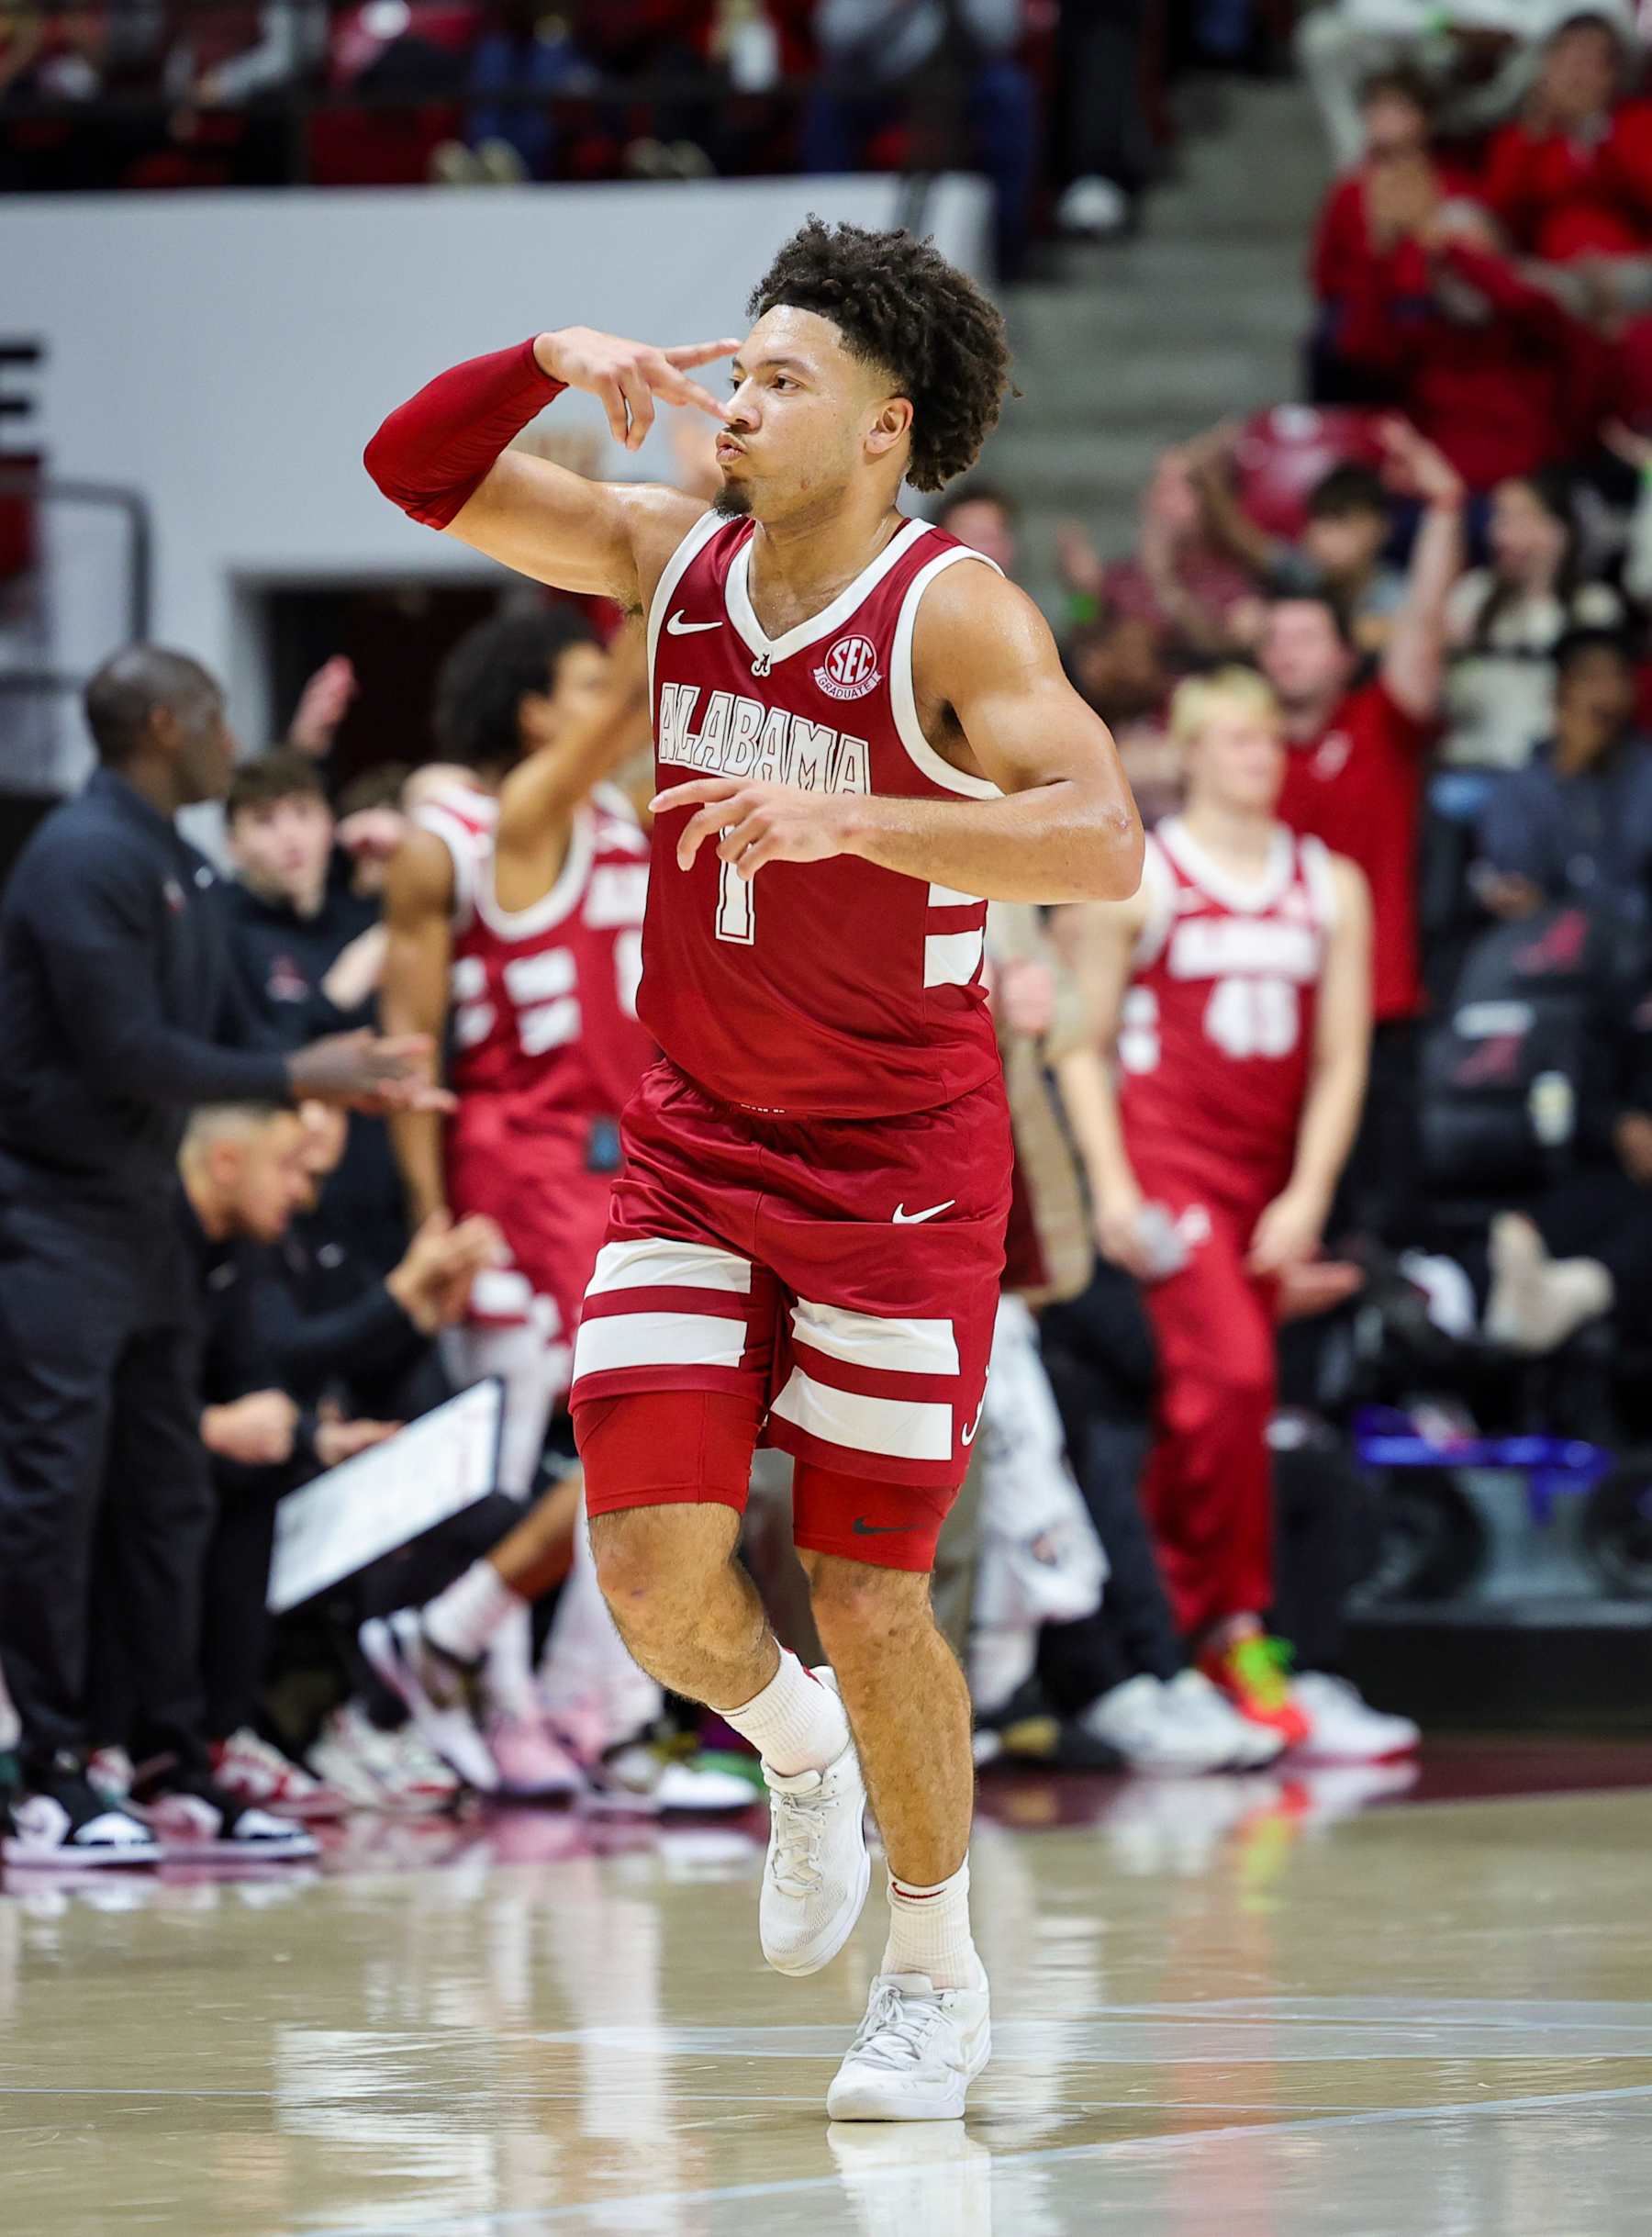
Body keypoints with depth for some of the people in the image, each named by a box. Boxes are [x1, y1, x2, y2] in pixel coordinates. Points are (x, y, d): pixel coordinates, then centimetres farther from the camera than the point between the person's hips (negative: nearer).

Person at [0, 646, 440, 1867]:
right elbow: (128, 1056, -22)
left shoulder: (179, 871, 14)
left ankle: (179, 1767, 15)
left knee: (167, 1497, 10)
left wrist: (354, 1071, -2)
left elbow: (230, 1036, 15)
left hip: (142, 1212, 10)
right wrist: (295, 1079, -17)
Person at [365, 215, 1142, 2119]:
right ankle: (797, 1755, 27)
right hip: (695, 1142, 4)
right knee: (653, 1566, -8)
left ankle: (935, 1976, 21)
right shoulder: (673, 558, -1)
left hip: (898, 1168, -4)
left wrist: (841, 816, -42)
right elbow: (417, 473, 3)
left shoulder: (953, 613, -18)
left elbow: (1101, 838, -32)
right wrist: (551, 363, -16)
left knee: (866, 1603, -1)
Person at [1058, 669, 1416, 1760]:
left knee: (1207, 1402, 4)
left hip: (1273, 1173, 4)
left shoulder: (1331, 886, 11)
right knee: (1232, 1377, -19)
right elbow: (1084, 1044, 2)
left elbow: (1341, 1058, 7)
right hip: (1166, 1162, -4)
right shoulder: (1134, 880, 1)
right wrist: (1111, 1184, -9)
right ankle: (1238, 1634, -15)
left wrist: (1308, 1196, -4)